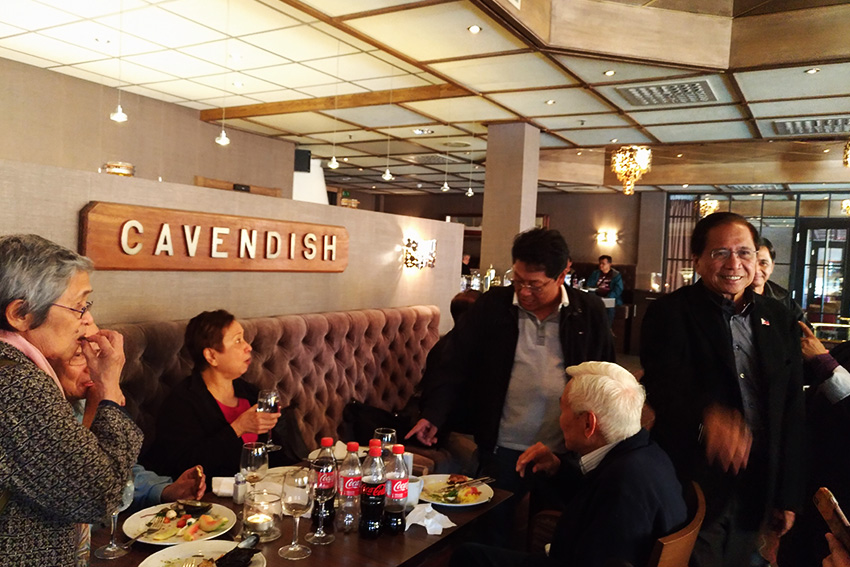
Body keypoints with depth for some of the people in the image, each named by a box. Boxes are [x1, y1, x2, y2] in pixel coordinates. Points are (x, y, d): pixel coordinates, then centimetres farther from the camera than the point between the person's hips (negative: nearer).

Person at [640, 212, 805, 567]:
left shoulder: (778, 320, 6)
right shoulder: (669, 314, -9)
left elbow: (791, 414, 9)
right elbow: (665, 389, -22)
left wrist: (788, 497, 10)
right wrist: (709, 416, -44)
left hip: (755, 494, 5)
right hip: (691, 486, -5)